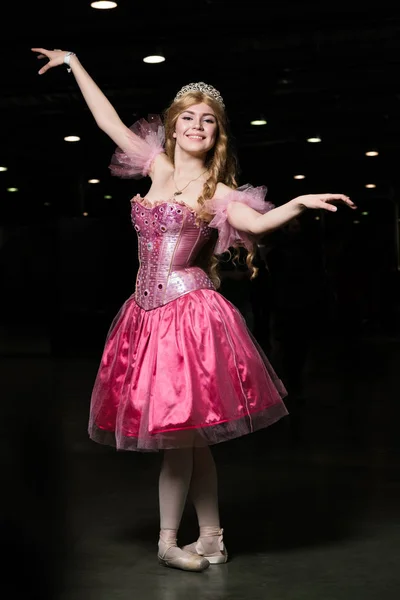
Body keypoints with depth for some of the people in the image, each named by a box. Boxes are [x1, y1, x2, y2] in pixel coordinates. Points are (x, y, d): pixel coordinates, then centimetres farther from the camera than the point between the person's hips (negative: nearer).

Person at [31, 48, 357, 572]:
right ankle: (212, 539, 20)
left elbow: (259, 221, -18)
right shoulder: (159, 166, 12)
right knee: (187, 435, 10)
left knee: (180, 430, -3)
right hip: (148, 310, 5)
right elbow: (108, 120, 17)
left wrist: (300, 202, -36)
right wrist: (73, 63, 22)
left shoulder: (216, 192, -1)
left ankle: (169, 540, 13)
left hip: (188, 311, -5)